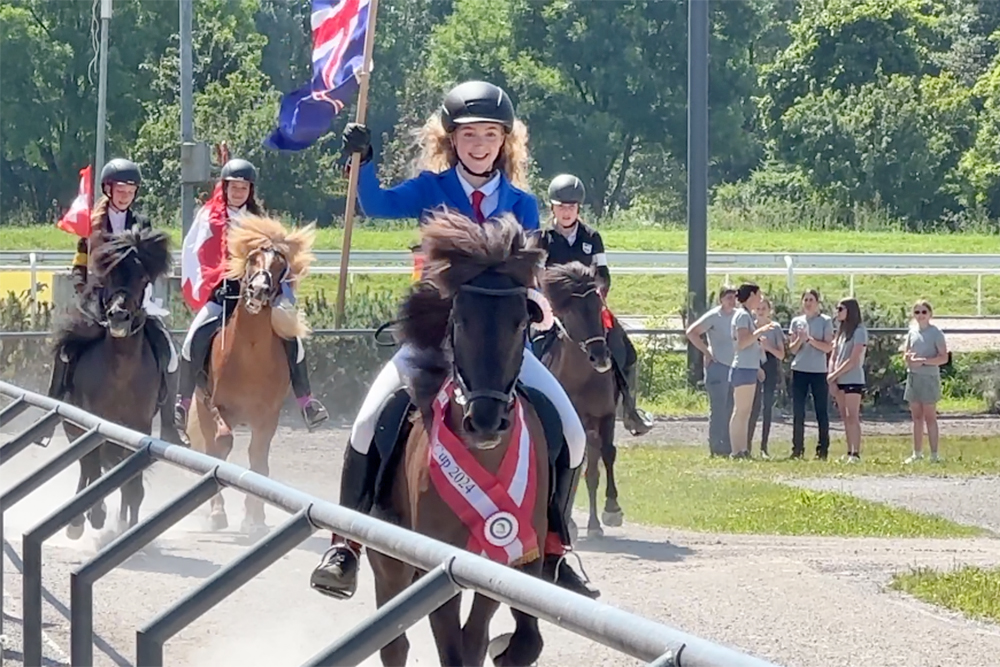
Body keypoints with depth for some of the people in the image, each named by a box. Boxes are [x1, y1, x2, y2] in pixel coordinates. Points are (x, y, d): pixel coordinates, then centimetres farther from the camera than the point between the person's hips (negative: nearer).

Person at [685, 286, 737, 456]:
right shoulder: (714, 316, -9)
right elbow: (691, 332, -14)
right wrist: (706, 353, -13)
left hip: (734, 366, 7)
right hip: (718, 366, -7)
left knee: (731, 409, 8)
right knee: (718, 409, -6)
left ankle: (728, 448, 13)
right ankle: (716, 448, -4)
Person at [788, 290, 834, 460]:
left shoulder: (825, 321, 2)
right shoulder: (796, 322, 10)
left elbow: (828, 347, -5)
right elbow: (792, 349, 8)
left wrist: (810, 339, -15)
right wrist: (800, 340, -12)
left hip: (819, 372, -3)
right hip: (799, 371, 3)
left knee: (822, 412, -1)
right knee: (798, 412, 1)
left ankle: (823, 450, 1)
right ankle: (797, 449, 6)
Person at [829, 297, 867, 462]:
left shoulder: (859, 331, -7)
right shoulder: (841, 331, 17)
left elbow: (853, 360, -14)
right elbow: (833, 357, 13)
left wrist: (834, 375, -11)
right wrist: (832, 378, 0)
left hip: (853, 379, -8)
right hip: (839, 380, 8)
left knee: (852, 417, -12)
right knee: (845, 418, 6)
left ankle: (856, 453, -15)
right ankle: (849, 453, 8)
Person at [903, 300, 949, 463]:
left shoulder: (936, 333, -6)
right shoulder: (912, 332, 11)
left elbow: (944, 358, -10)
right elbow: (905, 355, 18)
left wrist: (923, 361, -20)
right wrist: (908, 358, -6)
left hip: (929, 377, -6)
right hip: (913, 376, 6)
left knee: (930, 417, -4)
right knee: (916, 417, 9)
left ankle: (934, 454, -1)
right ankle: (917, 453, 14)